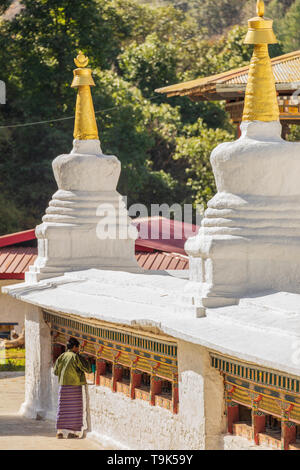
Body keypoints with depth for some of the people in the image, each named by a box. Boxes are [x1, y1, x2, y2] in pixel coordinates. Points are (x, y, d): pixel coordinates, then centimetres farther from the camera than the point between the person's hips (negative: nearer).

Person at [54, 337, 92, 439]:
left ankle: (59, 431, 5)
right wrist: (86, 361, 10)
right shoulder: (76, 357, -9)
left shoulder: (61, 357, 7)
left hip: (63, 385, 5)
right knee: (75, 409, 3)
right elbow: (88, 369, -9)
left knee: (62, 408, 10)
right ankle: (72, 432, 1)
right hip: (75, 385, -5)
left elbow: (55, 371, 12)